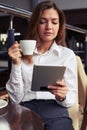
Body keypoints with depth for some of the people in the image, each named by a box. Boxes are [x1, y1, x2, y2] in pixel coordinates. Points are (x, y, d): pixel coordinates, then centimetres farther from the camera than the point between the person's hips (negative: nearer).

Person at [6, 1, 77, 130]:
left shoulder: (67, 54, 6)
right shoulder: (22, 54, 7)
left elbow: (71, 99, 6)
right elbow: (16, 98, 2)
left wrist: (62, 97, -16)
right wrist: (16, 64, -8)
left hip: (55, 113, 0)